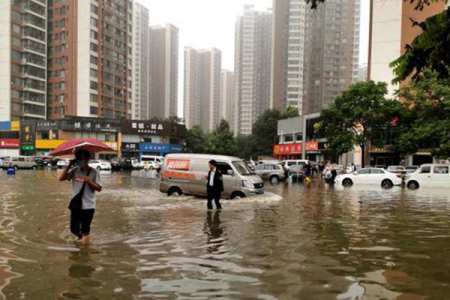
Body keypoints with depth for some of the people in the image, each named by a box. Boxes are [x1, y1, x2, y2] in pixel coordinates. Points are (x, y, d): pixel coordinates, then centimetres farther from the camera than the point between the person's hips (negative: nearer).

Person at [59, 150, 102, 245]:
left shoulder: (94, 172, -9)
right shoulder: (74, 171, 2)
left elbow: (99, 188, -9)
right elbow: (61, 178, -7)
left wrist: (89, 181, -24)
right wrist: (69, 166, -13)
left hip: (88, 206, -4)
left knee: (85, 231, 1)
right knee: (74, 229, 16)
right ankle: (82, 236, 46)